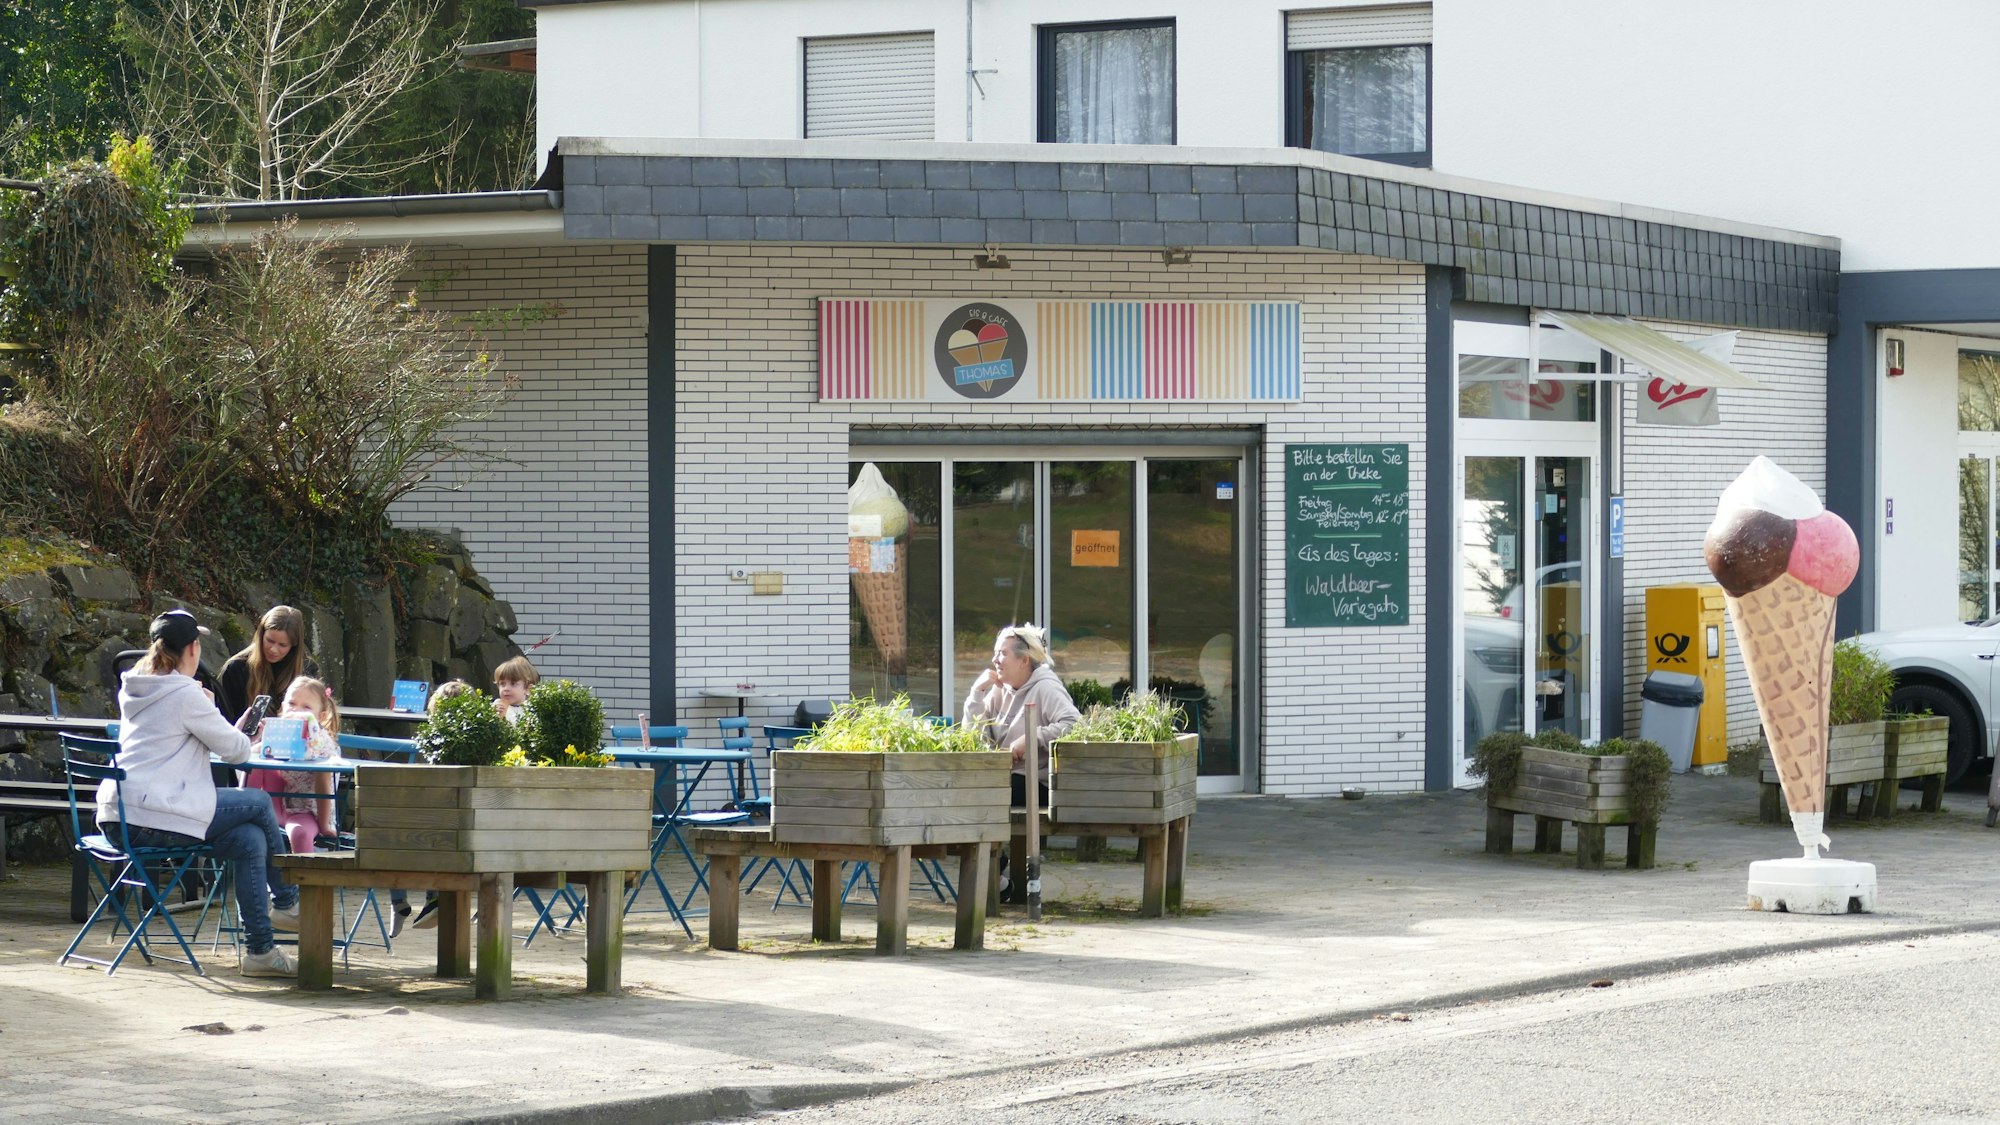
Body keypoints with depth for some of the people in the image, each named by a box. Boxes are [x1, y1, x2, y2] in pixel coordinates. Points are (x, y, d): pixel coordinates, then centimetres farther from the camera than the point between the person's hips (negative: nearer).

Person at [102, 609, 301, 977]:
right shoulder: (185, 695, -12)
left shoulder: (133, 689, 16)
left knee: (249, 839, 9)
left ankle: (260, 949, 8)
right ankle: (287, 902, 20)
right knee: (259, 803, 3)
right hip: (154, 818, -9)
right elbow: (235, 750, -3)